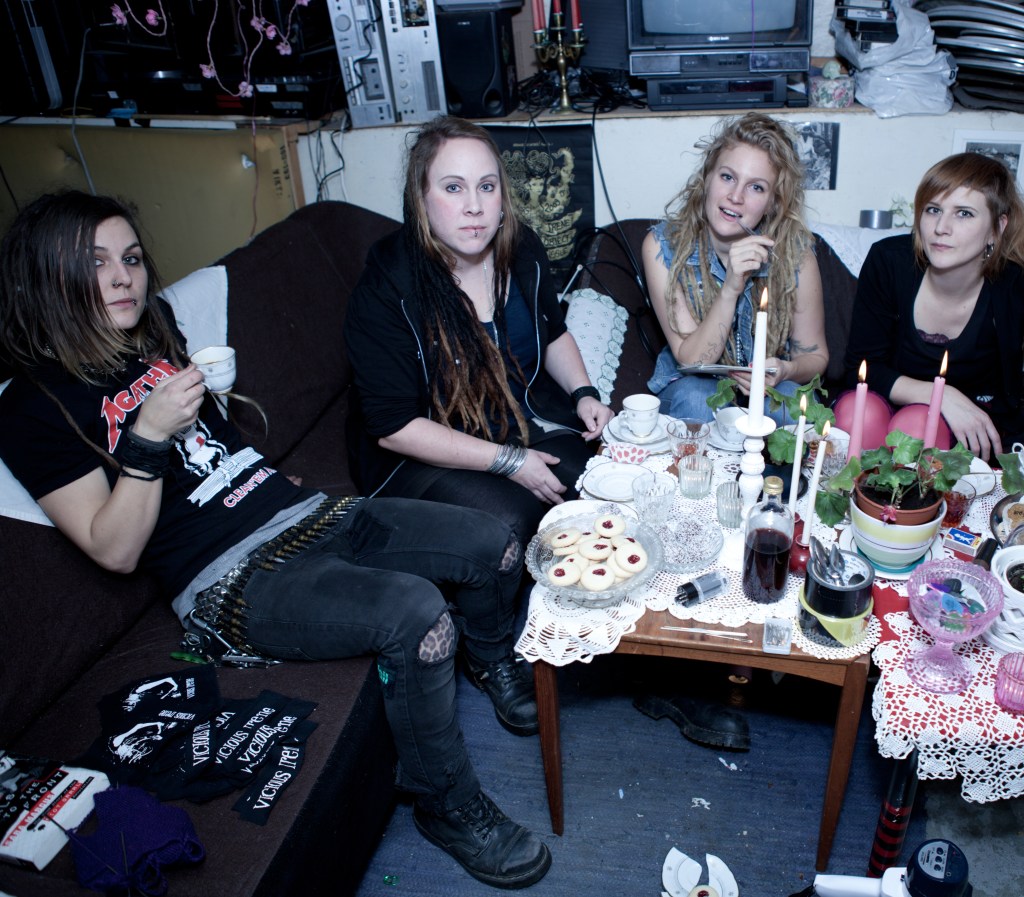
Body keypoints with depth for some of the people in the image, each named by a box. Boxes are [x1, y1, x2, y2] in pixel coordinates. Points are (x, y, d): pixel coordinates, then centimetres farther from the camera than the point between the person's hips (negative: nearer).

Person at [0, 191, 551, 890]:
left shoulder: (154, 334, 15)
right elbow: (115, 550, -11)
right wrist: (149, 434, -19)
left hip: (303, 515, 8)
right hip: (231, 580, -7)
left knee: (493, 544, -5)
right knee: (416, 612, -31)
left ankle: (494, 665, 28)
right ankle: (450, 808, -6)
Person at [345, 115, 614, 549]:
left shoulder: (522, 249, -4)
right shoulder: (385, 289, -22)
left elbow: (552, 333, 16)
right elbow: (393, 426, -22)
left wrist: (583, 393, -3)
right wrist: (507, 461, -24)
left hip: (523, 420, 6)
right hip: (423, 452, -5)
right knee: (512, 518, -30)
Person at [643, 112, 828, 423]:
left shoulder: (794, 252, -14)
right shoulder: (663, 244, -17)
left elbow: (815, 354, -1)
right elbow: (692, 360, -18)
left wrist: (784, 370, -25)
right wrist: (730, 289, -33)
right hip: (693, 384, -1)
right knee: (696, 398, -34)